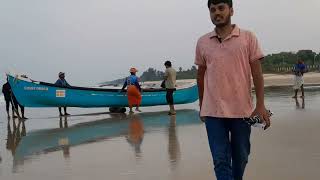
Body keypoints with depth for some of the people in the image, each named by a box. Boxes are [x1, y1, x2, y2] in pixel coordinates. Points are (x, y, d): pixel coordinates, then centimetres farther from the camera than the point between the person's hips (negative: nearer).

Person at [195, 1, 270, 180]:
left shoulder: (248, 38, 0)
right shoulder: (202, 42, 6)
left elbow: (257, 73, -1)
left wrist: (261, 105, -8)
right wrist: (201, 105, 16)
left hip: (242, 110, -1)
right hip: (213, 111, 1)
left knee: (241, 156, 12)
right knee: (221, 159, -2)